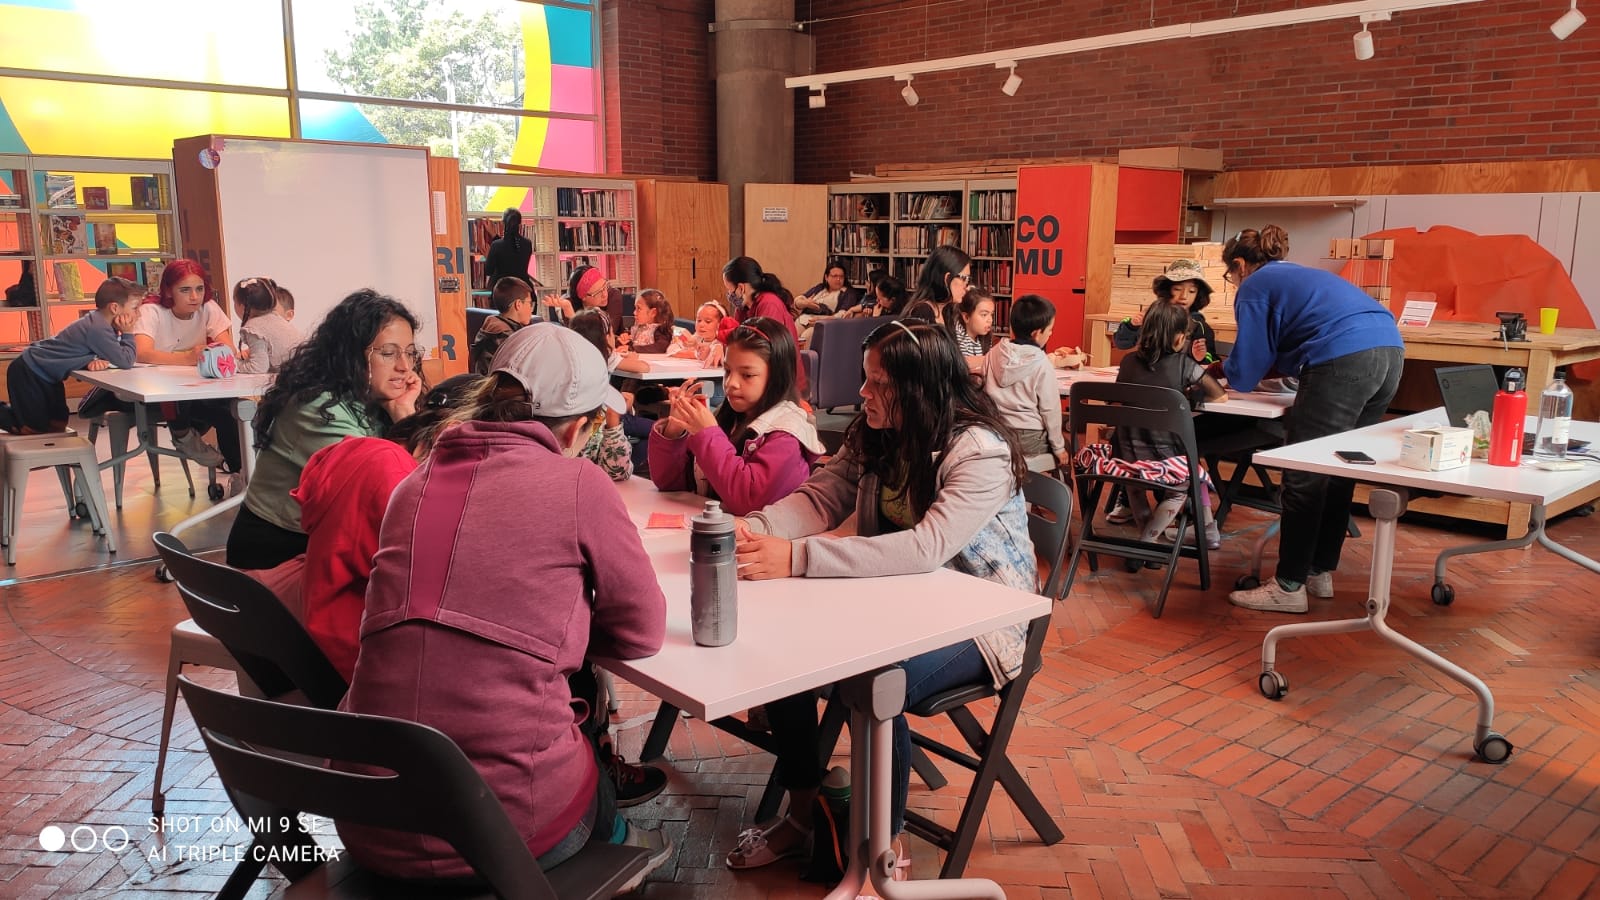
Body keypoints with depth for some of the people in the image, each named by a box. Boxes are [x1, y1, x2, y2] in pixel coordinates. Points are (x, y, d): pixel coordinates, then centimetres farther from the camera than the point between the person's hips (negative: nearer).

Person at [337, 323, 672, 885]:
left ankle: (601, 836, 50)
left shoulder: (415, 484, 8)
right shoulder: (578, 484, -7)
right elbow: (642, 631, 3)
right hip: (505, 825, -5)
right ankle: (608, 843, 50)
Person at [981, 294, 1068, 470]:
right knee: (1066, 446, 21)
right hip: (1030, 439, -6)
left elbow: (983, 390, 5)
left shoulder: (995, 352, -1)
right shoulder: (1042, 364, -14)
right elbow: (1050, 409, -10)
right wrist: (1058, 447, 0)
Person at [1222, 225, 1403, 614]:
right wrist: (1248, 369, 46)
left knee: (1305, 476, -3)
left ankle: (1289, 587, 1)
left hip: (1344, 360, -9)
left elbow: (1246, 371, 7)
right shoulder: (1300, 275, 34)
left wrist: (1226, 370, 28)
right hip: (1388, 351, 9)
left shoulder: (1254, 286, 10)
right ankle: (1320, 572, 24)